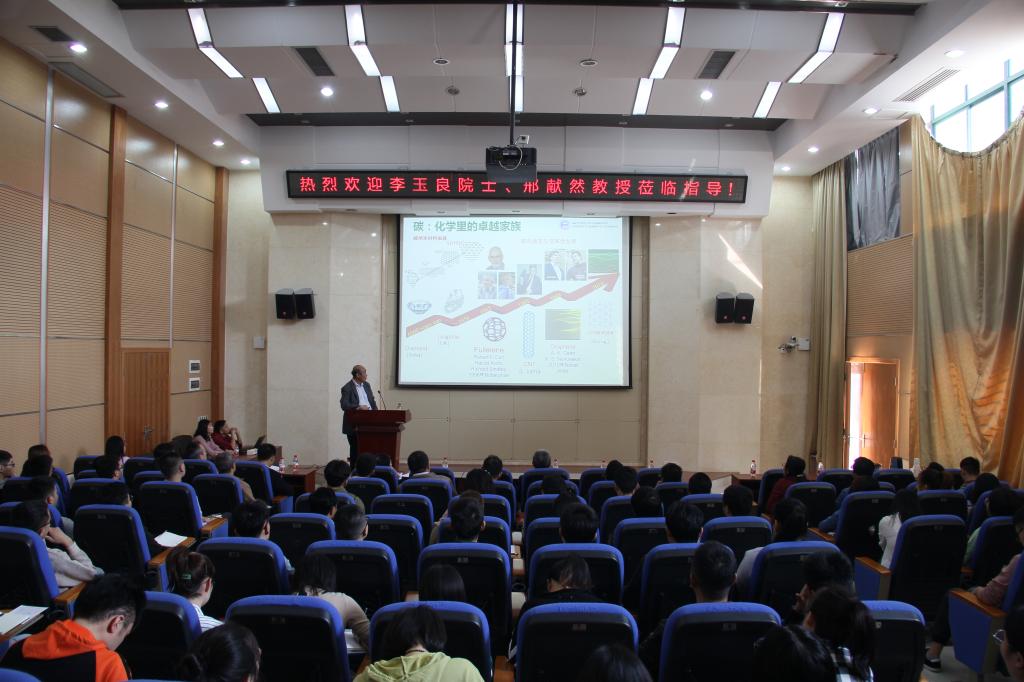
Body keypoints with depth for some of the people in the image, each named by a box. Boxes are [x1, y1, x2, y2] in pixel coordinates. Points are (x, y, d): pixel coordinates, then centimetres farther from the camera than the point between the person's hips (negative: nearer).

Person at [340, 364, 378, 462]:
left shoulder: (366, 385, 13)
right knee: (355, 450, 2)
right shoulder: (347, 388, -8)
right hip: (354, 425, -5)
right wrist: (359, 407, -28)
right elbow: (344, 405, -17)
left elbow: (372, 401, 18)